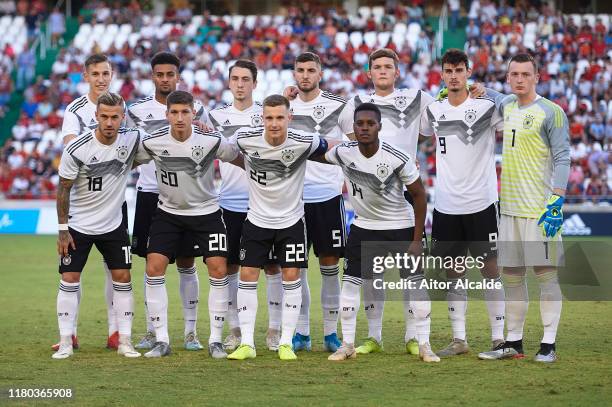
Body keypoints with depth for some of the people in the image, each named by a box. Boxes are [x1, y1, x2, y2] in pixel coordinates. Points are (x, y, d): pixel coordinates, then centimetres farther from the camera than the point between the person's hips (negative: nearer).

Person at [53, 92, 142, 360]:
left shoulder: (132, 139, -12)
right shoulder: (76, 149, -19)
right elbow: (64, 189, -10)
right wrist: (62, 230, -10)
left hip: (113, 224, 2)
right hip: (78, 224, -2)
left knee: (122, 277, 0)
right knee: (69, 279, -4)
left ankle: (124, 341, 7)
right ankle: (66, 342, 2)